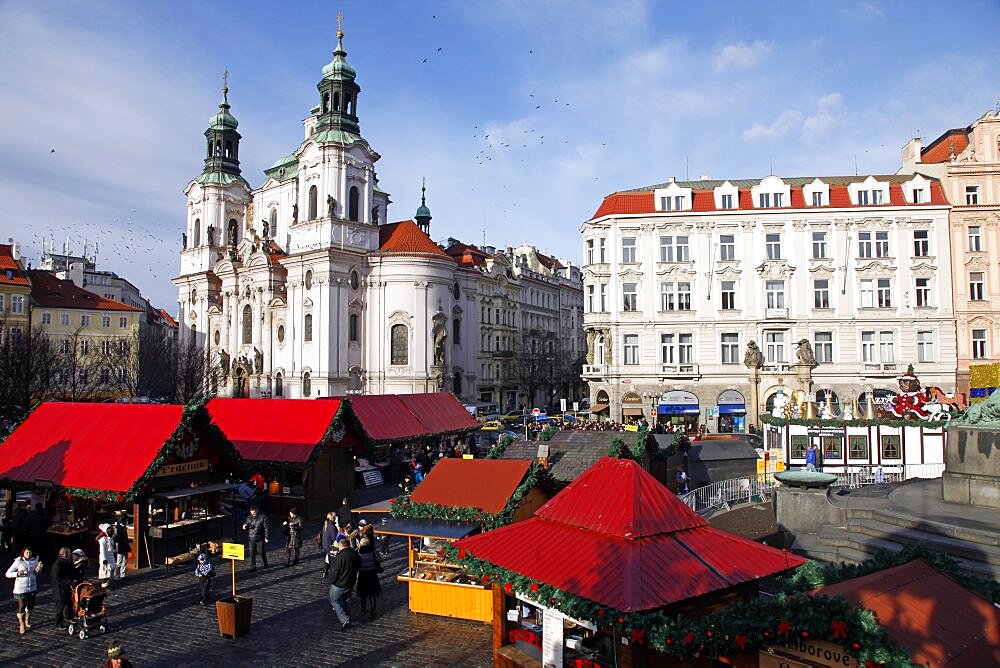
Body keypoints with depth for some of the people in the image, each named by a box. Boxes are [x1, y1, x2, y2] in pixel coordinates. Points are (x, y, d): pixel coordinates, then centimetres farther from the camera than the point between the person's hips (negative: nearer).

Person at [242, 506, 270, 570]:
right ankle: (253, 567, 11)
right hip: (251, 539, 4)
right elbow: (246, 527, 20)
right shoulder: (249, 518, 7)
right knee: (252, 553, 3)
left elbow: (267, 528, -7)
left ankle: (265, 564, 27)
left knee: (262, 552, 6)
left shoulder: (263, 517, -7)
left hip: (260, 539, -4)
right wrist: (245, 526, -6)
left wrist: (267, 537, -11)